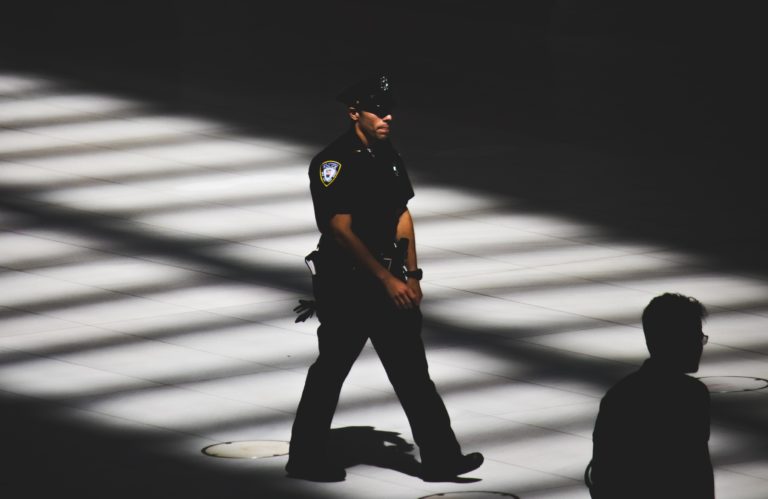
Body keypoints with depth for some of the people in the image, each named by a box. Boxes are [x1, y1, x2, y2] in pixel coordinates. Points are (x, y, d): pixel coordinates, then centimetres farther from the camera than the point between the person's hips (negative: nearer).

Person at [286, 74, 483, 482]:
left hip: (386, 279, 7)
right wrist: (387, 279, -20)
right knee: (331, 370, 4)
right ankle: (306, 458, 17)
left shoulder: (387, 155, 7)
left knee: (411, 369, 4)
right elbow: (342, 231, -21)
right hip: (345, 284, -7)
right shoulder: (333, 164, -17)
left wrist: (411, 275, 10)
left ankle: (440, 458, 5)